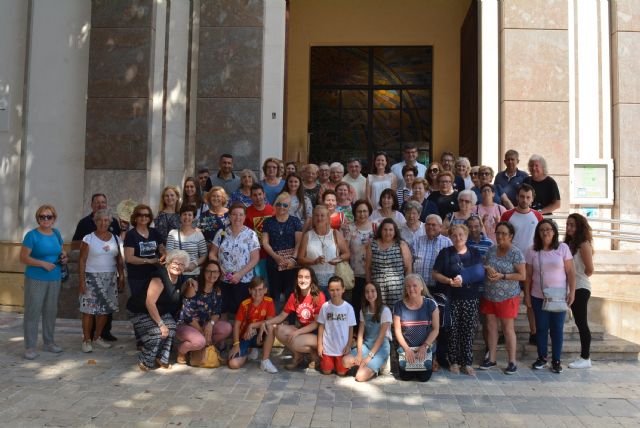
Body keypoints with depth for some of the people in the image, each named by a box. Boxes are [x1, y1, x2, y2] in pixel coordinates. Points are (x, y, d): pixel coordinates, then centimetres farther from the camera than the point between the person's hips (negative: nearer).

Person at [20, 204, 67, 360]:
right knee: (33, 312, -2)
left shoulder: (56, 233, 8)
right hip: (36, 280, -6)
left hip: (55, 279, 6)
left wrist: (64, 256, 1)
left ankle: (49, 342, 25)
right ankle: (30, 347, 6)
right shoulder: (32, 235, -9)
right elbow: (23, 258, -12)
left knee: (51, 311, 13)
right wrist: (43, 264, -21)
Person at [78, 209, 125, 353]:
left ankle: (98, 337, 21)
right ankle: (86, 340, 8)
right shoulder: (88, 239, -3)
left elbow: (119, 260, 11)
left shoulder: (115, 238, 8)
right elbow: (82, 261, -5)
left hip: (110, 279, 4)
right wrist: (81, 280, -11)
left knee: (105, 309, 6)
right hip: (92, 278, -4)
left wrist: (121, 278, 7)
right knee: (89, 310, -3)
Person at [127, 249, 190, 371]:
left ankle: (161, 359, -1)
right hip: (140, 311, -7)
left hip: (160, 311, 8)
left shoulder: (180, 279, -3)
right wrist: (160, 323, -27)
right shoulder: (160, 277, -29)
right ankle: (144, 362, -1)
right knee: (157, 333, -25)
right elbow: (150, 303, -30)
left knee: (170, 328, -17)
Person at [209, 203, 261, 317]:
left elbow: (255, 258, -6)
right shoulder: (221, 233, 6)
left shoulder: (250, 234, -2)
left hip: (243, 281, -2)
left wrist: (240, 274, -14)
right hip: (223, 281, 2)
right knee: (223, 311, 2)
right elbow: (212, 253, 9)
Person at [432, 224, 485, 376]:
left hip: (471, 298, 2)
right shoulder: (445, 253, 3)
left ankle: (467, 363, 13)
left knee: (469, 331, 4)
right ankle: (454, 362, 14)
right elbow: (435, 273, 0)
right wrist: (449, 281, -15)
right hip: (452, 298, -2)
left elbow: (481, 274, 14)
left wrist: (465, 279, -6)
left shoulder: (475, 254, 10)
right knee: (453, 331, 2)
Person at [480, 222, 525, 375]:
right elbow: (483, 266, 15)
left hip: (508, 297, -5)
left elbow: (522, 276, -11)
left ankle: (512, 362, 12)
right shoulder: (491, 250, 6)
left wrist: (502, 276, -19)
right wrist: (487, 269, -8)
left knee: (508, 328, 1)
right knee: (491, 326, 10)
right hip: (489, 296, 5)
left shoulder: (516, 253, -9)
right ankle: (491, 359, 21)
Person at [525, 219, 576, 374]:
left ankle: (556, 360, 16)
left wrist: (572, 292, -8)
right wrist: (527, 294, 1)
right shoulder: (533, 251, -1)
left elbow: (570, 272, -3)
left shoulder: (563, 248, -4)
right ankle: (542, 358, 21)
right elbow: (528, 275, 2)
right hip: (538, 297, 1)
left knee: (557, 329, 5)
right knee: (541, 328, 8)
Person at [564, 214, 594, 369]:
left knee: (582, 323, -2)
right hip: (571, 288, 7)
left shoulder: (584, 245, -12)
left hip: (580, 288, -7)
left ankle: (585, 358, 6)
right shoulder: (568, 243, 9)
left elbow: (589, 270, -11)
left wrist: (576, 277, 2)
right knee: (579, 322, 11)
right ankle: (583, 357, 19)